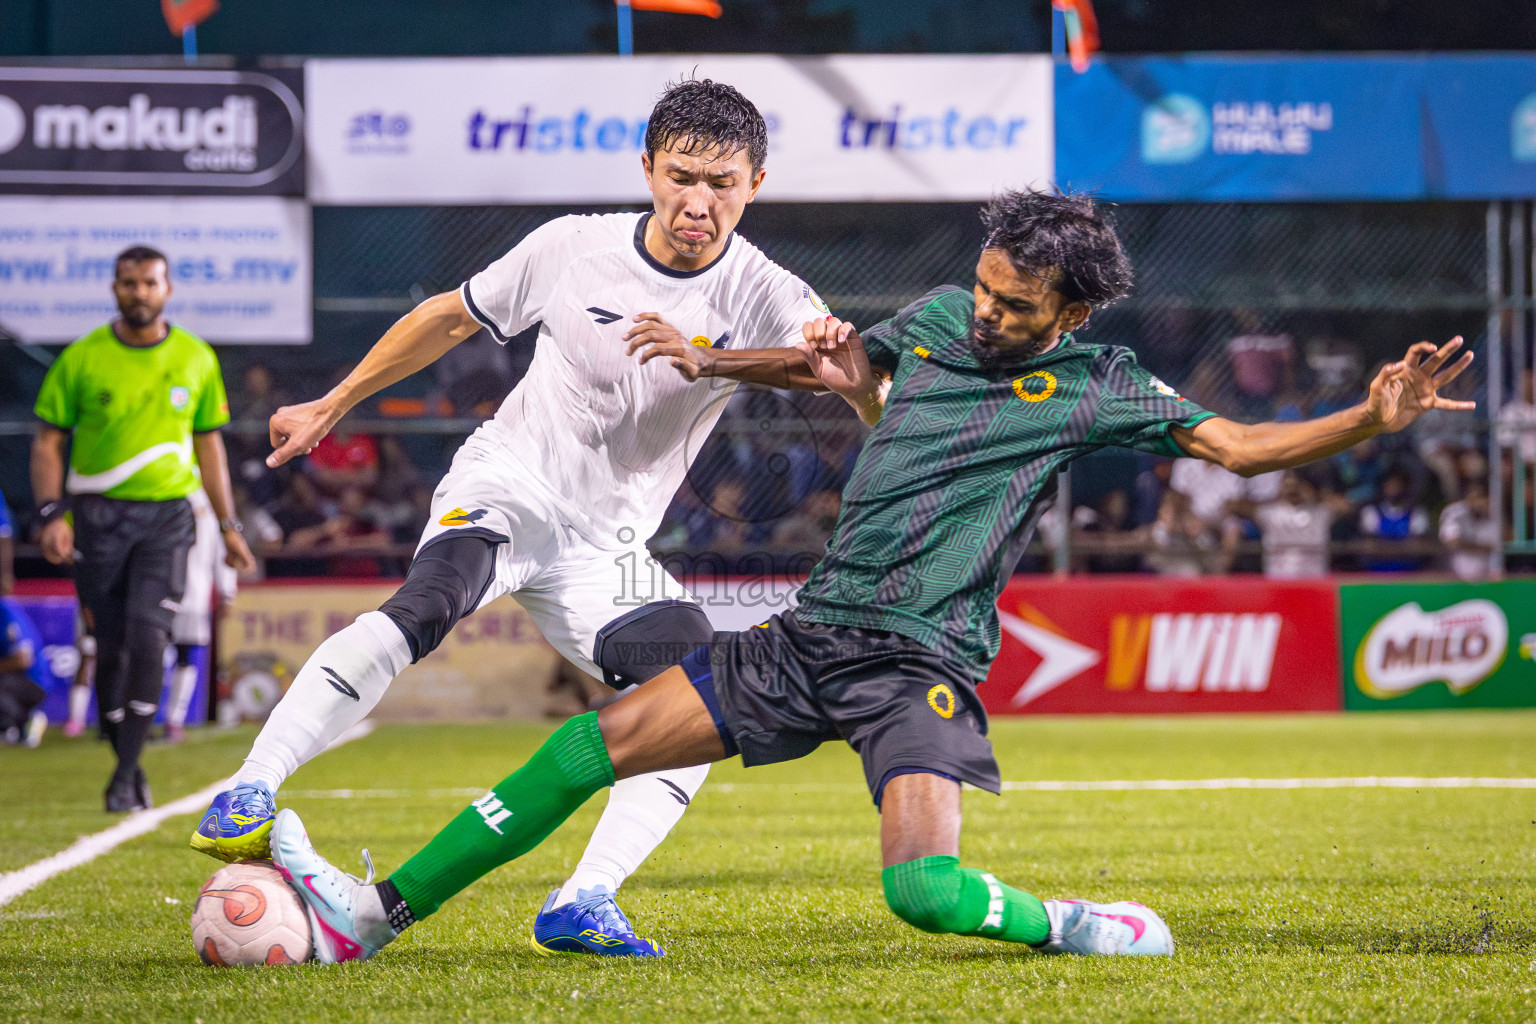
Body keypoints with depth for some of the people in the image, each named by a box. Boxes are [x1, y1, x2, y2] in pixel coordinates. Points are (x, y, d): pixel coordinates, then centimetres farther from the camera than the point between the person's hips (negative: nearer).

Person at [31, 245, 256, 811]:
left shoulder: (197, 359, 5)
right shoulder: (82, 359, -1)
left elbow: (208, 444, 14)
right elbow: (48, 442, 2)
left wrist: (228, 525, 12)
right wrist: (52, 514, -11)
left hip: (167, 515, 0)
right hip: (97, 515, 0)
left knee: (147, 637, -15)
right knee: (110, 648, 2)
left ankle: (125, 775, -10)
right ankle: (127, 764, 20)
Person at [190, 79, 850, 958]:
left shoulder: (763, 294, -8)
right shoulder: (574, 248, -6)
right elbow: (451, 317, 11)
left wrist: (708, 359, -43)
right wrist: (330, 407, 17)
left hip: (609, 552, 3)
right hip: (507, 489, -3)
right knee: (426, 606, -33)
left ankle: (581, 905, -16)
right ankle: (248, 797, -38)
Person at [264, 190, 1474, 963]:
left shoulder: (1096, 389, -4)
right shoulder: (942, 317, 10)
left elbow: (1242, 445, -9)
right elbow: (858, 366, 32)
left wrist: (1373, 417, -22)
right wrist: (841, 363, 11)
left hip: (921, 665, -5)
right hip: (812, 635, 5)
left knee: (922, 887, -29)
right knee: (602, 740, -2)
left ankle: (1077, 930, 0)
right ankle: (379, 913, 2)